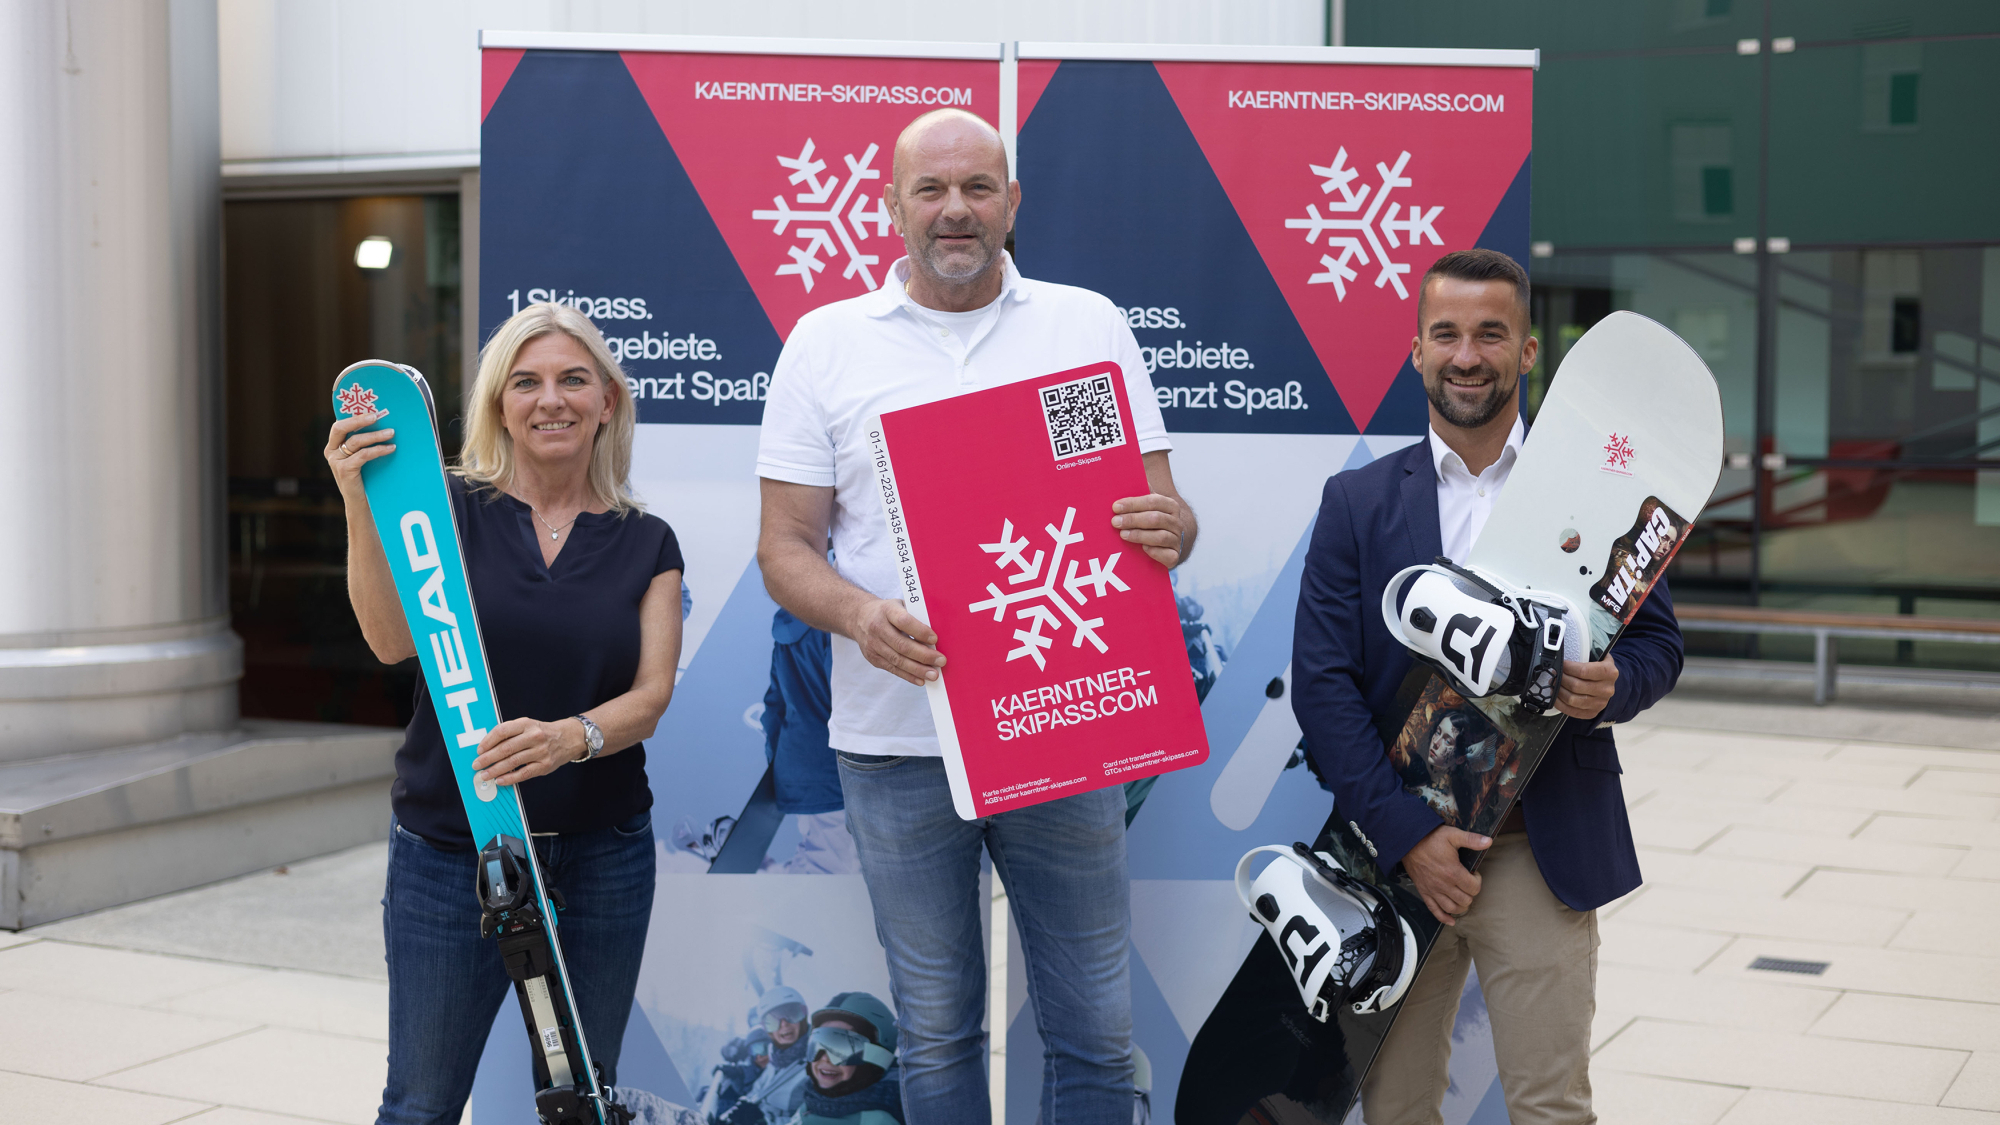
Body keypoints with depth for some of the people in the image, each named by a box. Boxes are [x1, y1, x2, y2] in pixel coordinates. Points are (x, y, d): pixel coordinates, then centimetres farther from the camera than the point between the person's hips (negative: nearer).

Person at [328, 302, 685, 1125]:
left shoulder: (646, 543, 5)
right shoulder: (451, 508, 1)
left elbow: (650, 696, -5)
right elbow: (393, 639, -13)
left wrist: (573, 737, -26)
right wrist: (361, 502, -25)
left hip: (601, 855, 2)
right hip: (450, 848, -1)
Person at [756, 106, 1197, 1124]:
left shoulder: (1088, 324, 9)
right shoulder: (826, 341, 6)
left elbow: (1159, 503, 8)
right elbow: (785, 546, 3)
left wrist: (1168, 529, -17)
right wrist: (859, 615, -18)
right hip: (896, 739, 0)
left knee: (1094, 1023, 6)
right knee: (935, 1026, 11)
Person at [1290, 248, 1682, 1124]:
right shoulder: (1357, 502, 5)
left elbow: (1657, 641, 10)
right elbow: (1320, 682, -1)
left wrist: (1614, 684, -16)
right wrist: (1406, 832, -11)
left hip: (1540, 852, -1)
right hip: (1396, 846, 1)